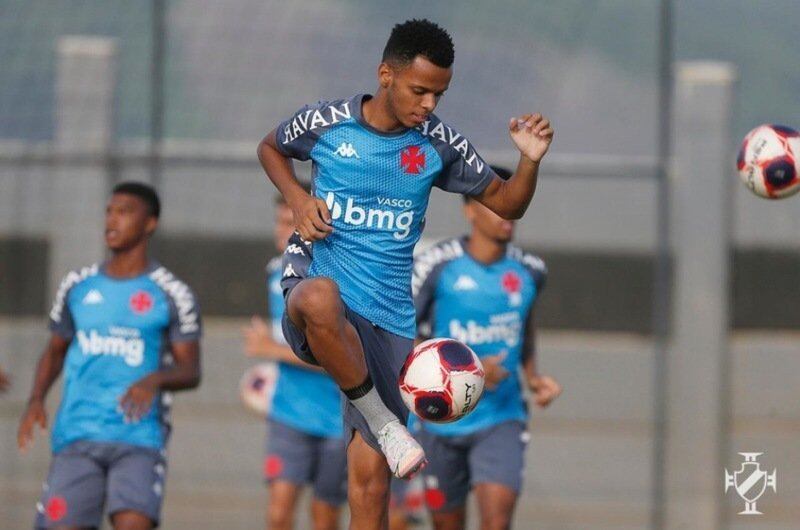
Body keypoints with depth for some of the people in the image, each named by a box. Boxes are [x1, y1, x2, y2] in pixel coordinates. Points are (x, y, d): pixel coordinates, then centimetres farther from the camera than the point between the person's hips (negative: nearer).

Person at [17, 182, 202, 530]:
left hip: (140, 439, -3)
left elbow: (190, 372, 0)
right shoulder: (77, 287, 12)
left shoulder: (171, 295, 1)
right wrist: (36, 401, 3)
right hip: (77, 437, 3)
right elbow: (55, 351, 22)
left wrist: (155, 380, -23)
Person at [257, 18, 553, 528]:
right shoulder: (326, 122, -3)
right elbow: (271, 147, 18)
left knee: (370, 481, 0)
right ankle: (384, 423, -26)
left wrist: (530, 161, -9)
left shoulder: (440, 145, 2)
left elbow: (505, 203, 11)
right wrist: (298, 198, 0)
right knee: (322, 297, -43)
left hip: (388, 322, 3)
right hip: (315, 290, -3)